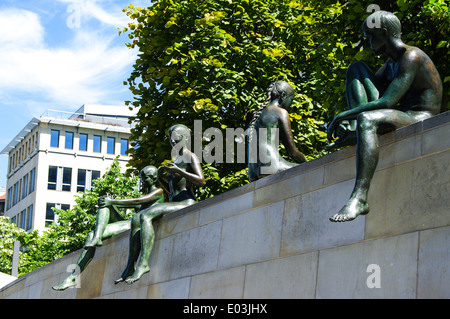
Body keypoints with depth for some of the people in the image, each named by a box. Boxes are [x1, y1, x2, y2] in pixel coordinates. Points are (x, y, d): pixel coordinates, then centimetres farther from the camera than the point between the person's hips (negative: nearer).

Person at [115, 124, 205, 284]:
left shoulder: (190, 157, 3)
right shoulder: (175, 161, 28)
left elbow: (201, 181, -12)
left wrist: (177, 170, -14)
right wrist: (160, 179, 12)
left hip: (187, 203, -9)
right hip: (174, 203, 9)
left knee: (145, 215, -28)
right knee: (135, 220, -9)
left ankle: (143, 263, -35)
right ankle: (130, 267, -17)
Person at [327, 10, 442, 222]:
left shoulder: (412, 57, -13)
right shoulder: (390, 65, 18)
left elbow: (387, 103, -24)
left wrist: (343, 115, -19)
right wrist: (347, 120, -4)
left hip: (421, 121, -10)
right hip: (400, 119, 10)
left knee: (366, 119, -41)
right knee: (357, 69, 9)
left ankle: (359, 199, -51)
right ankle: (355, 128, -14)